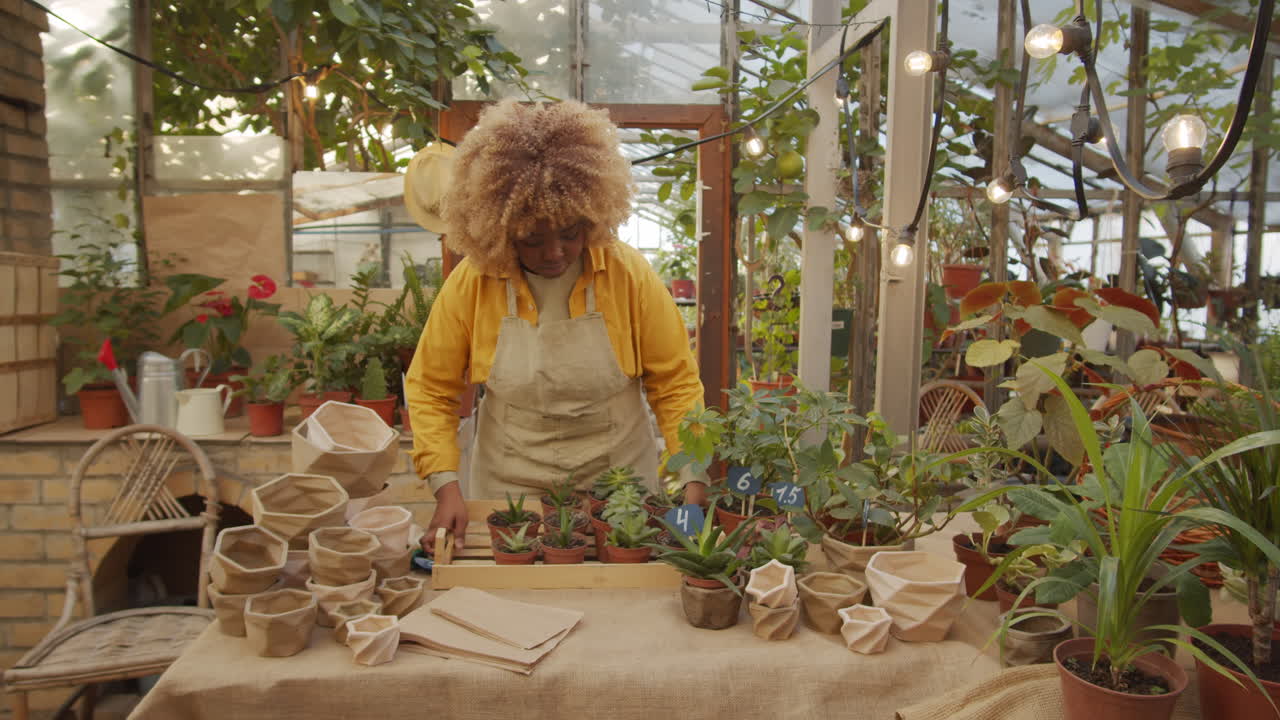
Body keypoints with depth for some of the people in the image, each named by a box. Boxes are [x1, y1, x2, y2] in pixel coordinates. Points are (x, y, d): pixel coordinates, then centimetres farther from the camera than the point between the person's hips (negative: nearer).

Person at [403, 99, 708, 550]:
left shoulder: (630, 274, -11)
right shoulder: (470, 283, -10)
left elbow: (675, 385, -5)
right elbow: (430, 391, -2)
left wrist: (693, 479, -15)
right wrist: (446, 487, -12)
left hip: (620, 492, 0)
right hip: (507, 491, 0)